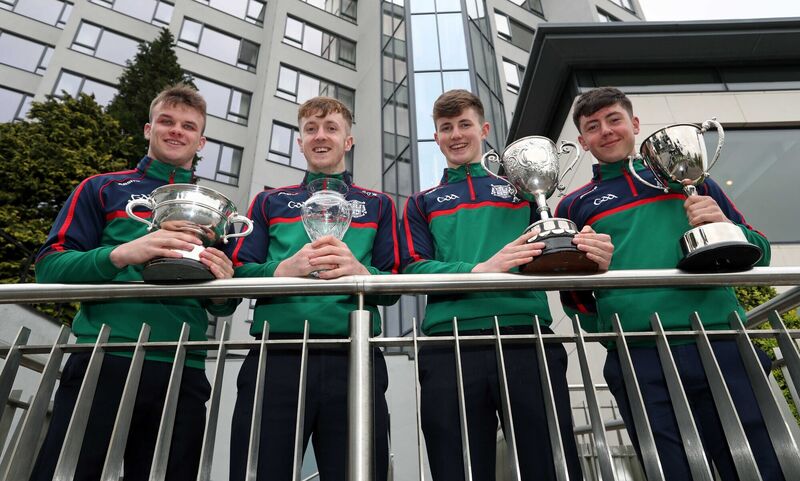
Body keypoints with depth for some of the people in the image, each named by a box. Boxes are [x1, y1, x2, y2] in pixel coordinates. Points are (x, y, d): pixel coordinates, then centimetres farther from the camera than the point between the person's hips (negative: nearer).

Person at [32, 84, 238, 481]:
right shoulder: (103, 189, 11)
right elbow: (49, 266, 0)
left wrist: (223, 285, -9)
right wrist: (122, 254, -18)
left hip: (182, 374, 2)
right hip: (102, 363, -1)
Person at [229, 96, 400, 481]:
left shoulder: (378, 205, 18)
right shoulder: (269, 202, 21)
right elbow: (238, 273, 8)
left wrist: (359, 272, -15)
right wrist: (286, 269, -13)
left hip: (355, 358, 0)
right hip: (275, 355, 1)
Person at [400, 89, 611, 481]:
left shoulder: (520, 189, 22)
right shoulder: (422, 203, 20)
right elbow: (414, 269, 3)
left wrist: (590, 258, -13)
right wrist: (480, 270, -15)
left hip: (528, 335, 1)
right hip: (450, 344, 0)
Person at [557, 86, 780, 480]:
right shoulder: (575, 206, 12)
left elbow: (758, 253, 16)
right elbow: (574, 295, 12)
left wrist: (725, 227, -4)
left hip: (723, 346, 2)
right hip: (640, 360, -1)